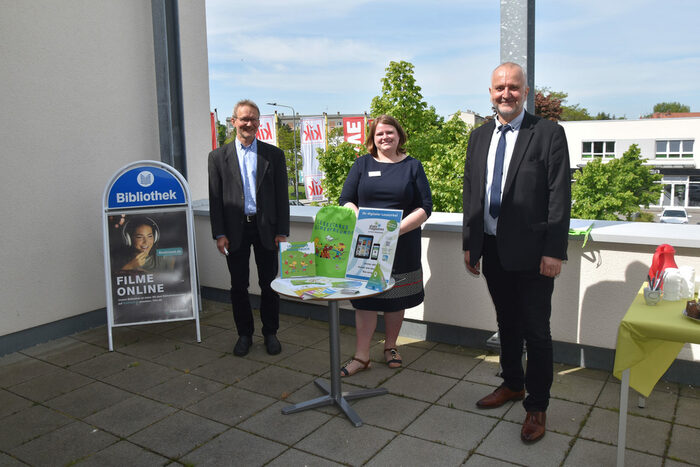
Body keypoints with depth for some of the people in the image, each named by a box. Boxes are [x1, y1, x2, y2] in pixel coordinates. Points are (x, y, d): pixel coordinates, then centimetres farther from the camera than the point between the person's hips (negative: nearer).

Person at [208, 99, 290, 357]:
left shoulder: (274, 154, 4)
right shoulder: (218, 157, 4)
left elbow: (282, 196, 3)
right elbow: (215, 198, 2)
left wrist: (282, 232, -2)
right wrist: (219, 234, -4)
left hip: (266, 229, 0)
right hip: (235, 230, 0)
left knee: (269, 285, 7)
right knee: (238, 286, 9)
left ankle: (270, 333, 24)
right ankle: (244, 334, 25)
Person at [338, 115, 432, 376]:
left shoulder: (412, 166, 5)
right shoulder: (362, 165, 8)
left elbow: (425, 207, -1)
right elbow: (345, 201, 3)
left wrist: (397, 229, -16)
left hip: (402, 245, 0)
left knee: (396, 298, 9)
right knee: (366, 297, 1)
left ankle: (391, 347, 28)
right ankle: (362, 356, 9)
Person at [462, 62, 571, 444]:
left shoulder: (549, 133, -6)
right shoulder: (479, 136, 10)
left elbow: (560, 197, -10)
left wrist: (554, 251, -15)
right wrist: (469, 244, 9)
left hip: (531, 252, -5)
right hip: (492, 249, 5)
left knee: (536, 331, 4)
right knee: (506, 323, 19)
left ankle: (536, 406, 20)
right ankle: (512, 384, 38)